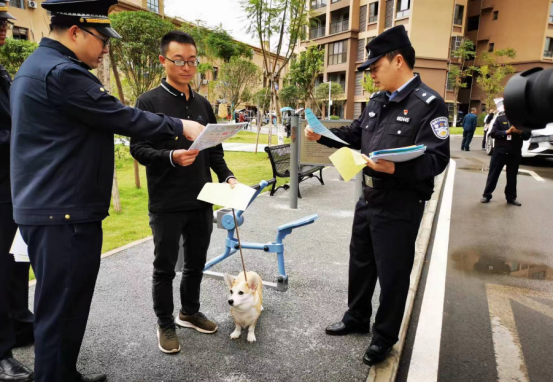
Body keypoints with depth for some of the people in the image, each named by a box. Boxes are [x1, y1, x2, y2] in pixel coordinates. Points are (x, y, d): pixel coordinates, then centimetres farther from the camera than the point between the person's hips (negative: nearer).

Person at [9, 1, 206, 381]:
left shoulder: (40, 65, 18)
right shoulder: (61, 72, -17)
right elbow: (125, 119, -16)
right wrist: (180, 127, -5)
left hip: (53, 207, 11)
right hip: (64, 214, -11)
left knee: (63, 307, 20)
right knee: (61, 311, 1)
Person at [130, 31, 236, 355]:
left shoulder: (203, 104, 11)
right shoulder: (149, 102, -6)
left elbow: (215, 150, 13)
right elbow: (138, 148, -12)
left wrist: (227, 176, -2)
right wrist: (171, 157, -29)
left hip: (202, 200, 5)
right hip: (166, 204, -5)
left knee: (197, 262, 17)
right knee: (165, 267, 9)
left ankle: (190, 312, 39)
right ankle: (166, 325, 28)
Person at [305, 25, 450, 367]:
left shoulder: (429, 103, -15)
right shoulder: (378, 101, 10)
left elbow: (437, 159, -23)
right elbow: (356, 135, 19)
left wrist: (396, 168, -37)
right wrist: (322, 135, 6)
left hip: (401, 208, -8)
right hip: (369, 199, 8)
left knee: (392, 275, 7)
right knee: (360, 264, 21)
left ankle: (385, 338, 29)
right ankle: (357, 319, 42)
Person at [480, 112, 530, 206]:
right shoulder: (500, 118, 1)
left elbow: (527, 135, 2)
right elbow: (493, 133, -7)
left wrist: (520, 132, -18)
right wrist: (506, 132, -19)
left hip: (515, 153, 2)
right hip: (500, 152, -1)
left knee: (512, 176, 9)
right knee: (493, 174, 3)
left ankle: (511, 197, 19)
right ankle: (487, 195, 12)